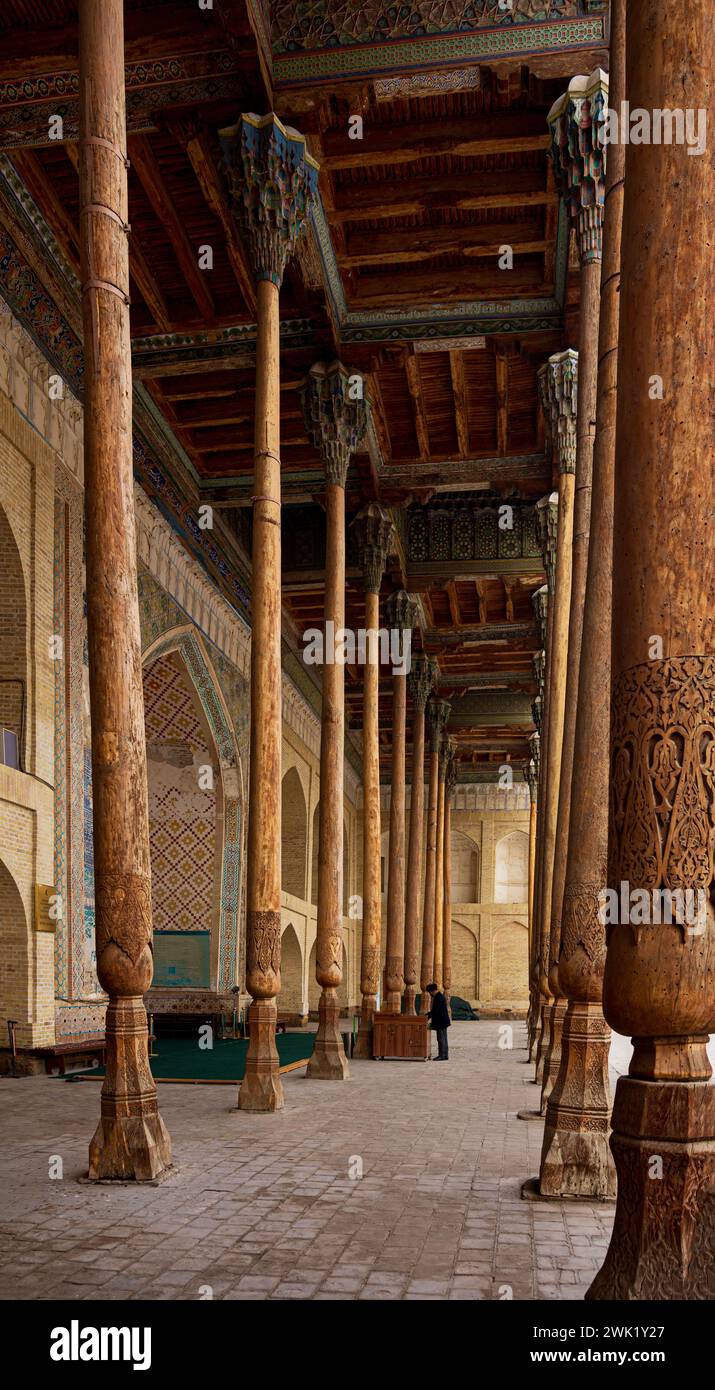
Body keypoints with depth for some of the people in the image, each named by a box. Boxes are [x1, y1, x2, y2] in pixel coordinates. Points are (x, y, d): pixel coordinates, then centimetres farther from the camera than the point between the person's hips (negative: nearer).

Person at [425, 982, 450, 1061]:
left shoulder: (438, 998, -18)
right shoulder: (440, 996, 15)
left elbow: (435, 1010, -20)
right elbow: (435, 1010, 22)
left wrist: (428, 1017, -10)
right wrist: (429, 1014, 16)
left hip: (440, 1022, -11)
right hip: (443, 1021, 11)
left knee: (441, 1039, -8)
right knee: (443, 1039, 11)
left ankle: (442, 1055, -7)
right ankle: (445, 1055, 14)